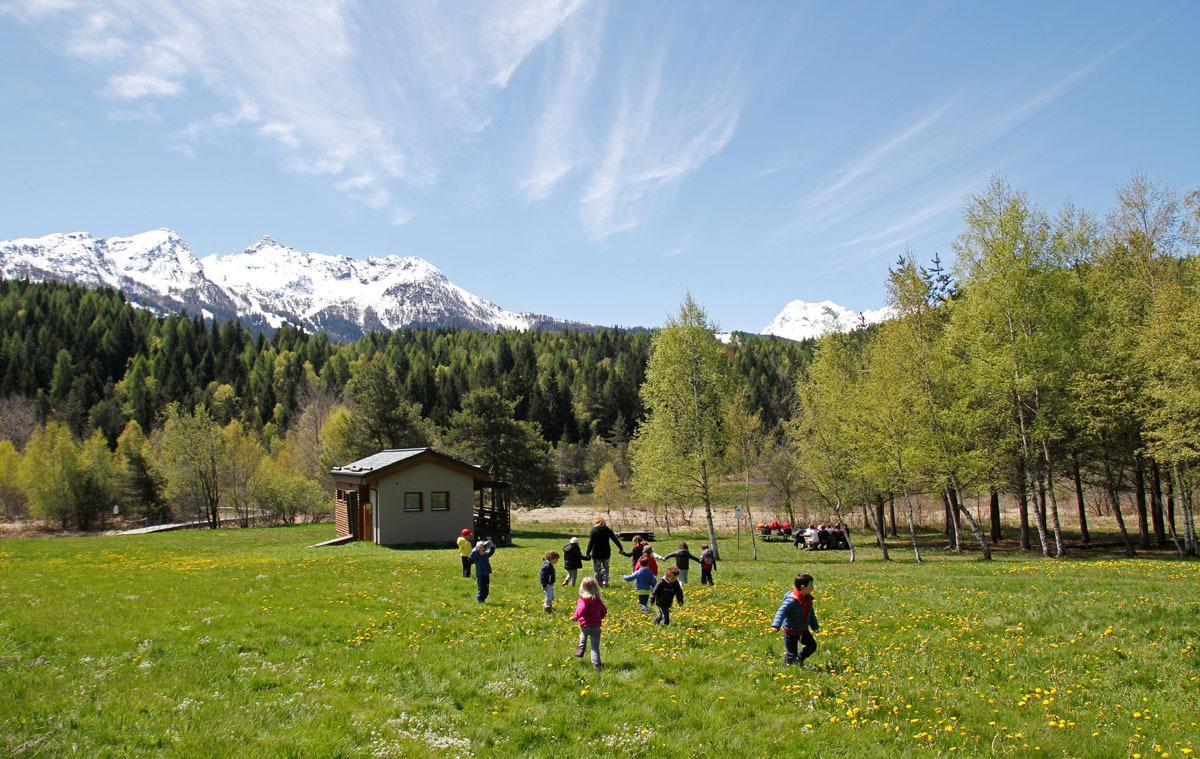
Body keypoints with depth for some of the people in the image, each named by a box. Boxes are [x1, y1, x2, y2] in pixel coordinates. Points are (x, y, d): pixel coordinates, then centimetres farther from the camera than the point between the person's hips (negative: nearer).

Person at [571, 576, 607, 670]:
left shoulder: (583, 599, -13)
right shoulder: (597, 600, 2)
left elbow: (581, 610, -29)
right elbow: (604, 610, 11)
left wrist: (575, 617, -14)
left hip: (585, 625, -2)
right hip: (596, 626, 2)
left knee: (583, 633, 36)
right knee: (595, 647, 7)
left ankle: (581, 648, 23)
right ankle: (596, 665, 0)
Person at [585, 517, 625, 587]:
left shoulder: (594, 530, -10)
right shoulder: (608, 530, 0)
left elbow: (591, 542, -13)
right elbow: (615, 539, 5)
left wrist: (588, 552, -10)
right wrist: (621, 548, 14)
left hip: (596, 553, -3)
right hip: (606, 552, 3)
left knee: (597, 568, 7)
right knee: (605, 567, 17)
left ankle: (599, 583, 6)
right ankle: (605, 581, 1)